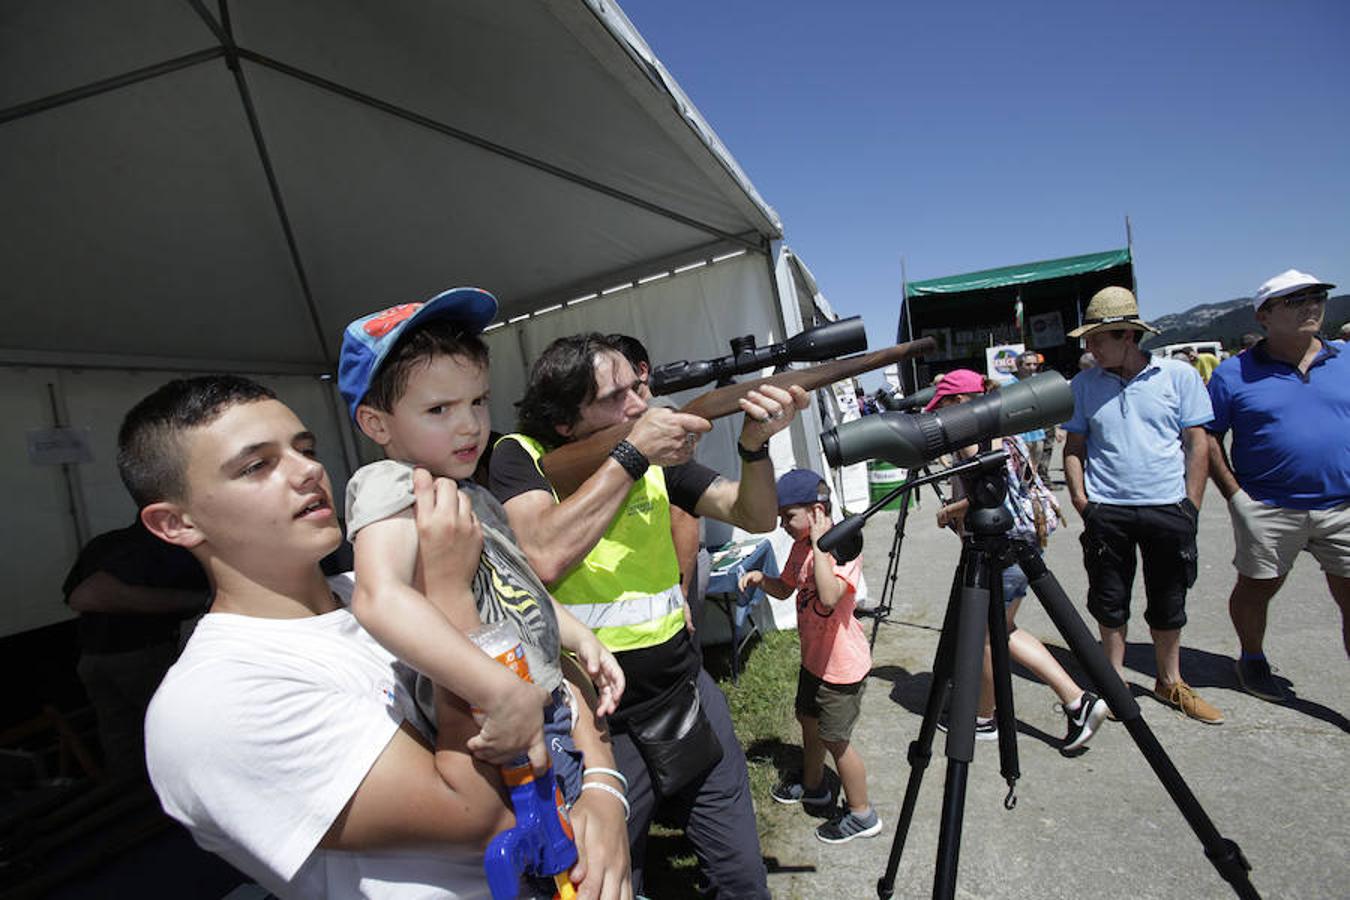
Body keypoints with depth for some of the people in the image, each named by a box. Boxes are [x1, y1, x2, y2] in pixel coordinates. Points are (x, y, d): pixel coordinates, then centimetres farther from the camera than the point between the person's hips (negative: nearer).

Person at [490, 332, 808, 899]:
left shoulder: (658, 452, 0)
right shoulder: (521, 457, -11)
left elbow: (755, 517, -4)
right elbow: (545, 559, -29)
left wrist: (756, 445, -23)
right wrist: (632, 455, -26)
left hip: (688, 698, 4)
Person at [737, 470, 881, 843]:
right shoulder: (801, 546, 1)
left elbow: (829, 596, -41)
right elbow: (785, 589, 14)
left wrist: (819, 543, -36)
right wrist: (761, 579, -5)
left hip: (843, 663, -9)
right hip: (813, 657, 9)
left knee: (834, 738, 5)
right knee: (808, 721, 25)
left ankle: (861, 813, 26)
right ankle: (813, 785, 49)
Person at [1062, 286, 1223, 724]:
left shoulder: (1178, 375, -1)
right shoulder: (1083, 384, 2)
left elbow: (1197, 443, 2)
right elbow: (1074, 446, 6)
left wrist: (1191, 505, -2)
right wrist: (1080, 499, -3)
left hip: (1168, 508, 0)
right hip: (1106, 511, 0)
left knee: (1168, 604, 13)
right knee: (1109, 603, 8)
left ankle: (1170, 682, 31)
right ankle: (1115, 680, 24)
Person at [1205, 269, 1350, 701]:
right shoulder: (1235, 373, -3)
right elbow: (1207, 436, -3)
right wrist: (1235, 494, -10)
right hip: (1268, 509, -2)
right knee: (1256, 587, 11)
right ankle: (1252, 659, 35)